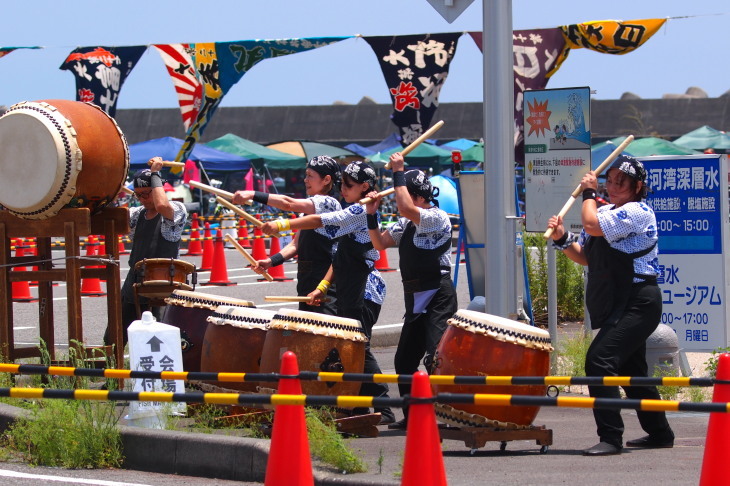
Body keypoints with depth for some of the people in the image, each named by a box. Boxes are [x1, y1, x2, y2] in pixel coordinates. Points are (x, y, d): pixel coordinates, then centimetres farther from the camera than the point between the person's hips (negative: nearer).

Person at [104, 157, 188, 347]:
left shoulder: (177, 210, -5)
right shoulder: (138, 214, 14)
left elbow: (162, 206, -27)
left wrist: (155, 174, -16)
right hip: (132, 289, 7)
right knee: (112, 340, 10)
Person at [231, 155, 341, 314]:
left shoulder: (329, 204, -13)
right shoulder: (307, 208, 16)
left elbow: (288, 204, -24)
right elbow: (296, 245, 16)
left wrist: (253, 195, -29)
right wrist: (271, 261, 1)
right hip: (306, 282, 9)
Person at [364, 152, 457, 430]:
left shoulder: (437, 218, -12)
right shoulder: (406, 224, 14)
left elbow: (406, 208, -28)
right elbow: (380, 243, 18)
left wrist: (398, 173, -20)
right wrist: (371, 214, 5)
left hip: (438, 297, -9)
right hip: (416, 299, 9)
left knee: (436, 359, -18)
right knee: (404, 360, 11)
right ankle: (412, 416, 20)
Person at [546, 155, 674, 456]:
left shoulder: (637, 212, -14)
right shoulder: (607, 211, 15)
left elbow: (592, 225, -25)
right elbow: (585, 256, 17)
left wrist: (588, 193, -9)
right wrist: (563, 238, -1)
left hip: (637, 304, -10)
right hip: (616, 305, 10)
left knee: (600, 360, -21)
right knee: (631, 370, 19)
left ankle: (611, 437, -23)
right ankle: (659, 433, 33)